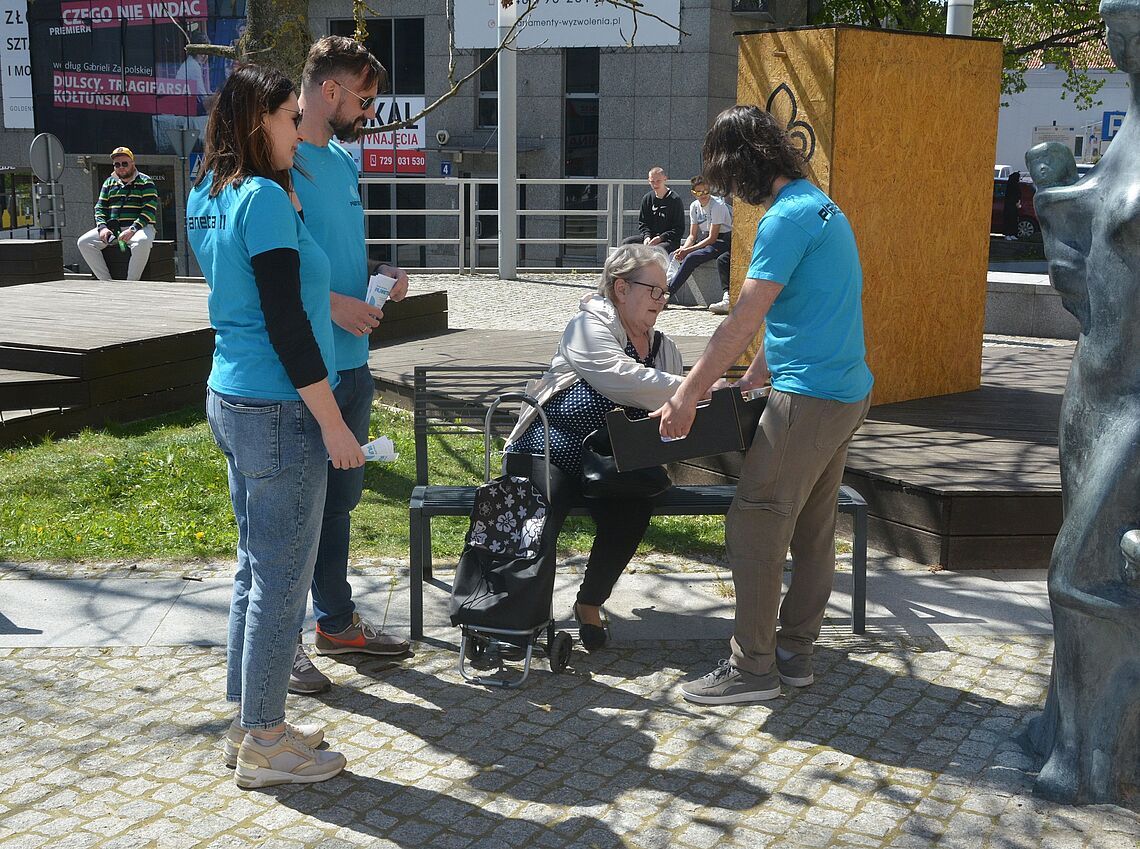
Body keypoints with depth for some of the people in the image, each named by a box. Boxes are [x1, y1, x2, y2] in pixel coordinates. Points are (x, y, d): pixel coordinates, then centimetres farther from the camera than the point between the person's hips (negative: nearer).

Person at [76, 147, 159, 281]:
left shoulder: (145, 182, 2)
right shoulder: (109, 182, 18)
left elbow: (150, 210, -8)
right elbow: (100, 207, 17)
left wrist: (132, 229, -21)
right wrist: (102, 227, -5)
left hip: (139, 227, -5)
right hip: (111, 228, 5)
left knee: (142, 242, -41)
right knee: (83, 242, -15)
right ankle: (106, 281, -18)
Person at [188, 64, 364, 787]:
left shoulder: (208, 197, 11)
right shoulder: (266, 198, -17)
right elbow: (286, 325, -20)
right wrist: (333, 425, -16)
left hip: (231, 400, 10)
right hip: (279, 410, -10)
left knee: (257, 567, 17)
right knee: (282, 577, 0)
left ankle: (251, 723, 27)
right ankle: (265, 744, 11)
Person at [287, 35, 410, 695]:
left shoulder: (344, 162, 13)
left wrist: (378, 275, 4)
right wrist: (331, 303, -21)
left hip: (352, 362, 9)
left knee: (340, 497, 18)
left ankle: (337, 619, 33)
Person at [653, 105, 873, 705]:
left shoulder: (786, 218, -15)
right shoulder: (822, 206, 16)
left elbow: (742, 323, -19)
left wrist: (687, 396, -13)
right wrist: (748, 383, 23)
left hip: (809, 397, -10)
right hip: (848, 391, 10)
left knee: (754, 526, -4)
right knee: (813, 529, 15)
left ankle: (753, 667, 3)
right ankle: (794, 651, 24)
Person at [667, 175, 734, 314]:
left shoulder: (717, 206, -15)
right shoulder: (694, 206, 7)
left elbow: (712, 238, -18)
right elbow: (693, 235, 10)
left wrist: (688, 250, -20)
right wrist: (683, 249, -11)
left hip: (723, 242, -8)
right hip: (706, 241, 8)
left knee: (691, 258, -29)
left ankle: (667, 293, -26)